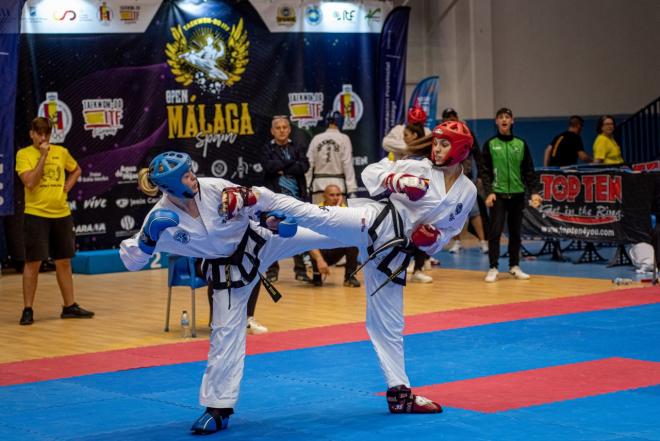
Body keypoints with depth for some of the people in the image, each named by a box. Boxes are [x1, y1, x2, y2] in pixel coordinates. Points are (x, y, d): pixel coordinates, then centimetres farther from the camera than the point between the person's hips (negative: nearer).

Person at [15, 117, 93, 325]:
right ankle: (27, 310, 4)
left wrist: (69, 184, 6)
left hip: (61, 214, 4)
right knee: (33, 262, -3)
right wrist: (43, 156, -18)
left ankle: (69, 306, 20)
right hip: (36, 215, -4)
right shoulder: (24, 154, -5)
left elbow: (76, 170, 25)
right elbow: (29, 182, -18)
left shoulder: (61, 152, 7)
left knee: (64, 262, 11)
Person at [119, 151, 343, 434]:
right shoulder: (161, 219, -23)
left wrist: (273, 217, -24)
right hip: (228, 271, -1)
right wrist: (149, 236, -37)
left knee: (319, 231, -3)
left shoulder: (214, 188, -23)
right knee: (226, 334, 2)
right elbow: (131, 260, -20)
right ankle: (218, 407, 14)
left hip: (258, 242, 1)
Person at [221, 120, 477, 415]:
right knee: (316, 216, -30)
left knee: (388, 323, 8)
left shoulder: (467, 192, 10)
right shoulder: (419, 169, 0)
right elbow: (370, 173, 1)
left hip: (393, 252, 3)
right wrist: (396, 181, -18)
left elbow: (447, 231, 20)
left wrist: (432, 239, -2)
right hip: (379, 223, -3)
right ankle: (252, 198, -37)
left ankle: (399, 392, 16)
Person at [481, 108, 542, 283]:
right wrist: (489, 192, -14)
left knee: (515, 232, 8)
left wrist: (533, 192, -1)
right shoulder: (490, 145, 3)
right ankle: (493, 268, -3)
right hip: (498, 195, -2)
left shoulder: (521, 144, 8)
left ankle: (514, 266, 17)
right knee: (495, 232, -7)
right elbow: (485, 171, -2)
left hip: (517, 194, 2)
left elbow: (528, 171, 8)